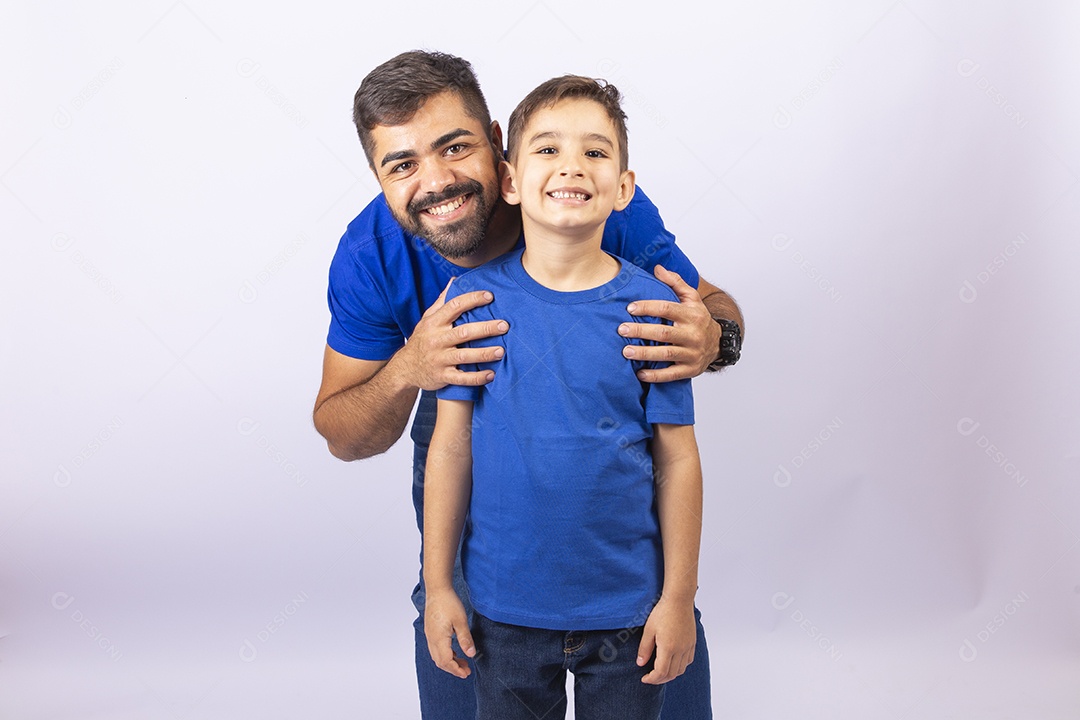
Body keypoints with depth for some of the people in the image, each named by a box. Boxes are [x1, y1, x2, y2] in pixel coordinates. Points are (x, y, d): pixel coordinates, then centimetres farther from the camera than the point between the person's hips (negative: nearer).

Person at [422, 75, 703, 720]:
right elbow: (452, 446, -4)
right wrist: (438, 585, -1)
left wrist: (678, 597, -3)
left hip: (627, 607, 0)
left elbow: (677, 460, -6)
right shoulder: (475, 297, -8)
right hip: (506, 606, 1)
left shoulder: (652, 308, -10)